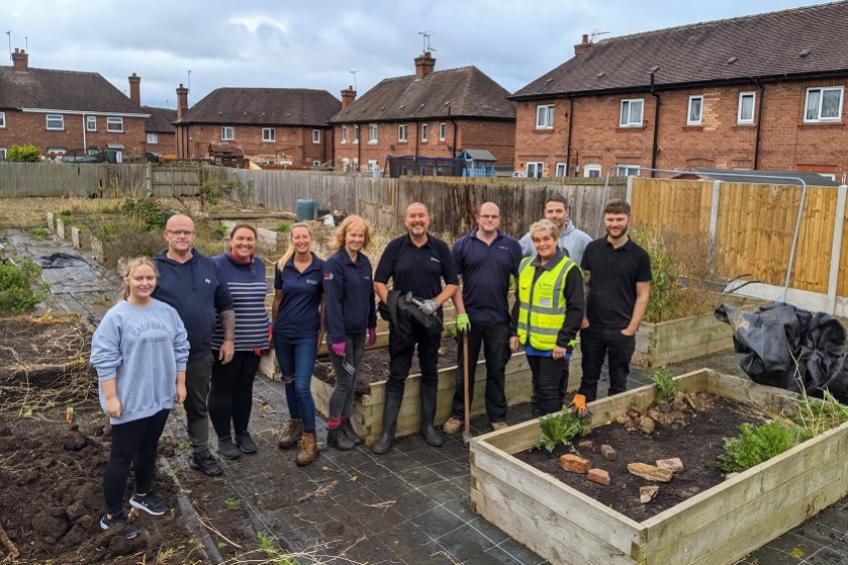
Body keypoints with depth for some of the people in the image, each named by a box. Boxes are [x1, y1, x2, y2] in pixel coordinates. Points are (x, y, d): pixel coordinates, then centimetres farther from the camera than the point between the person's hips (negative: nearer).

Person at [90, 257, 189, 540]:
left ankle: (142, 494, 40)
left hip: (160, 397, 5)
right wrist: (111, 397, -15)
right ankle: (112, 515, 16)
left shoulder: (168, 312, 1)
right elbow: (104, 360, -13)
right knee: (122, 457, 3)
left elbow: (180, 349, 8)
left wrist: (180, 384, 8)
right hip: (130, 401, -5)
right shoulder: (116, 316, -14)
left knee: (149, 449, 20)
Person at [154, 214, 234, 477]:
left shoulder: (208, 267, 4)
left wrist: (228, 339, 4)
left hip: (200, 353, 3)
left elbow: (225, 305, 9)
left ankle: (201, 454, 31)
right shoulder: (155, 268, -7)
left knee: (198, 406, 16)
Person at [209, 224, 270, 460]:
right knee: (223, 389, 7)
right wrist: (207, 338, -10)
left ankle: (243, 433, 29)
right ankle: (224, 438, 20)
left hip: (253, 342, 5)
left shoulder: (259, 264, 8)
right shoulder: (217, 265, -11)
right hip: (225, 342, -5)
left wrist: (265, 329, 18)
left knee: (245, 388, 15)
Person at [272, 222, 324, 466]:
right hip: (283, 332, 4)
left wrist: (322, 332, 0)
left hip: (307, 334, -4)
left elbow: (324, 303, 0)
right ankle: (295, 425, 35)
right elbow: (277, 299, 9)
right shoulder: (282, 266, 1)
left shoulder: (321, 267, -6)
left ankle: (310, 439, 2)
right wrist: (272, 327, 11)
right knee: (288, 381, 16)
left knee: (302, 386, -9)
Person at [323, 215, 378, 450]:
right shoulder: (334, 264, -15)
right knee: (344, 381, -1)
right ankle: (333, 431, 14)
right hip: (341, 331, -7)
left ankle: (346, 424, 26)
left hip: (359, 331, 7)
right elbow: (332, 302, -19)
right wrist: (337, 338, -22)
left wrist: (372, 325, 15)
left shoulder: (365, 262, 7)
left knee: (352, 380, 13)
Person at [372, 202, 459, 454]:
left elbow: (453, 283, 4)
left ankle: (428, 425, 26)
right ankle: (387, 432, 9)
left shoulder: (440, 247, 2)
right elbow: (379, 282, 0)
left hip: (431, 319, 2)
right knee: (396, 376, 2)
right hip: (402, 320, -2)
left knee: (429, 374, 12)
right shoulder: (395, 246, -1)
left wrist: (436, 302, -11)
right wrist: (392, 304, -14)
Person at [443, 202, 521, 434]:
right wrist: (461, 313, -9)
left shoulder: (511, 246, 2)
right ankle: (458, 414, 23)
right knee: (465, 370, 10)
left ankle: (498, 417, 24)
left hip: (499, 319, 1)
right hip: (470, 318, -1)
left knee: (496, 371, 12)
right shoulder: (462, 245, -1)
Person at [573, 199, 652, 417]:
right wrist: (582, 317, -4)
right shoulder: (593, 248, 1)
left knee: (618, 382, 12)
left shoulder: (639, 255, -5)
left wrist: (631, 328, -9)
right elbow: (583, 284, 5)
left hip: (622, 330, -1)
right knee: (589, 378, 12)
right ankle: (584, 416, 24)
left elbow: (642, 295, -3)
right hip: (592, 327, 1)